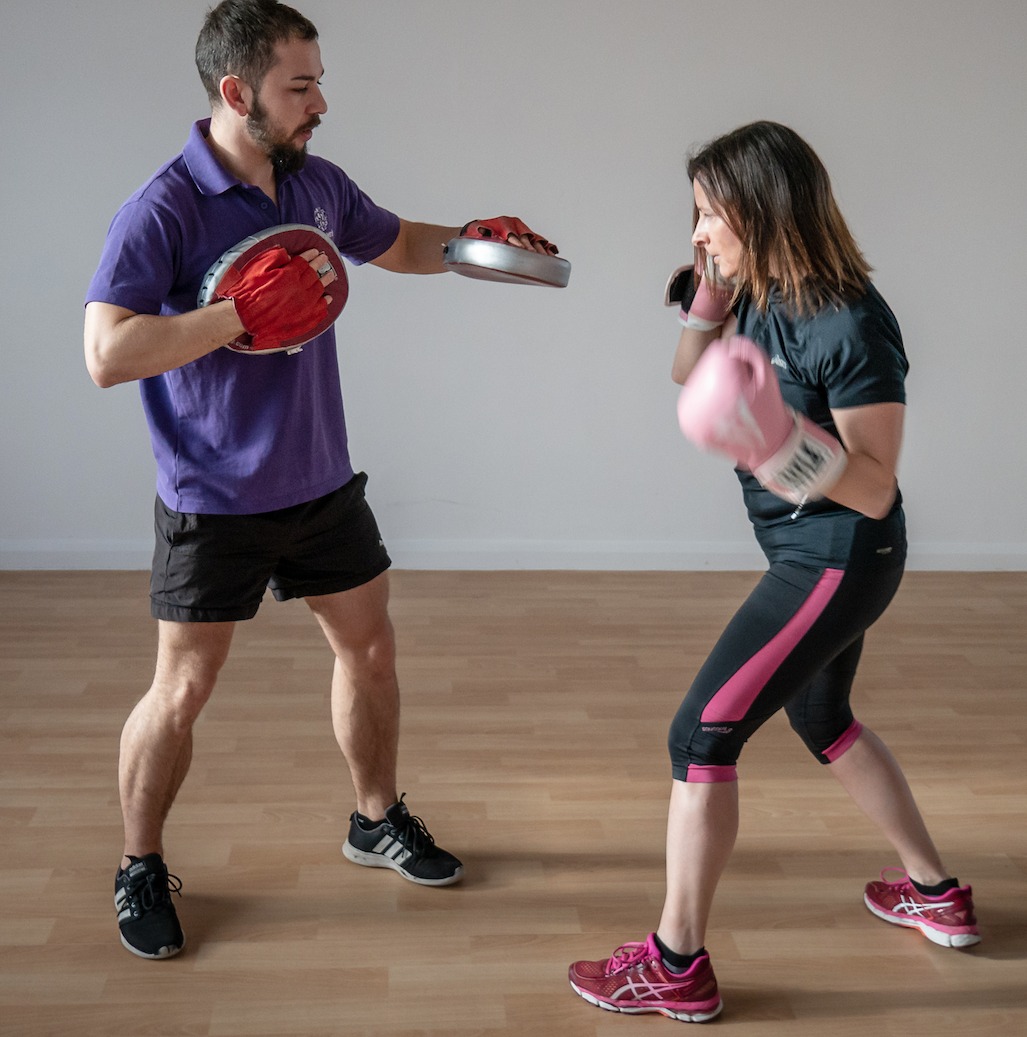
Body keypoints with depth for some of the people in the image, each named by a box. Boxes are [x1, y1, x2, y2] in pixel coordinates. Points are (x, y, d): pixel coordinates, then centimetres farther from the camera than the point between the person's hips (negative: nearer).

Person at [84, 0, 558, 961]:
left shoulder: (317, 183, 1)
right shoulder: (162, 211, -19)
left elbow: (397, 244, 20)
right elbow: (106, 353, -27)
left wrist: (470, 237, 1)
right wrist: (246, 312, -30)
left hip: (323, 484, 6)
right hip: (214, 502, -6)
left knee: (369, 649, 15)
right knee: (182, 688, 3)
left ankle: (377, 819, 38)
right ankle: (140, 869, 26)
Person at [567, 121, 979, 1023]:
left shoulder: (852, 326, -24)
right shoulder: (761, 296, 0)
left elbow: (873, 490, -23)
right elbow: (687, 374, 16)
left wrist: (780, 442, -38)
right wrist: (708, 296, -1)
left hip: (839, 559, -10)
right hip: (807, 553, 10)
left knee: (704, 732, -9)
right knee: (822, 719, 25)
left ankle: (676, 968, 4)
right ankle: (936, 896, 42)